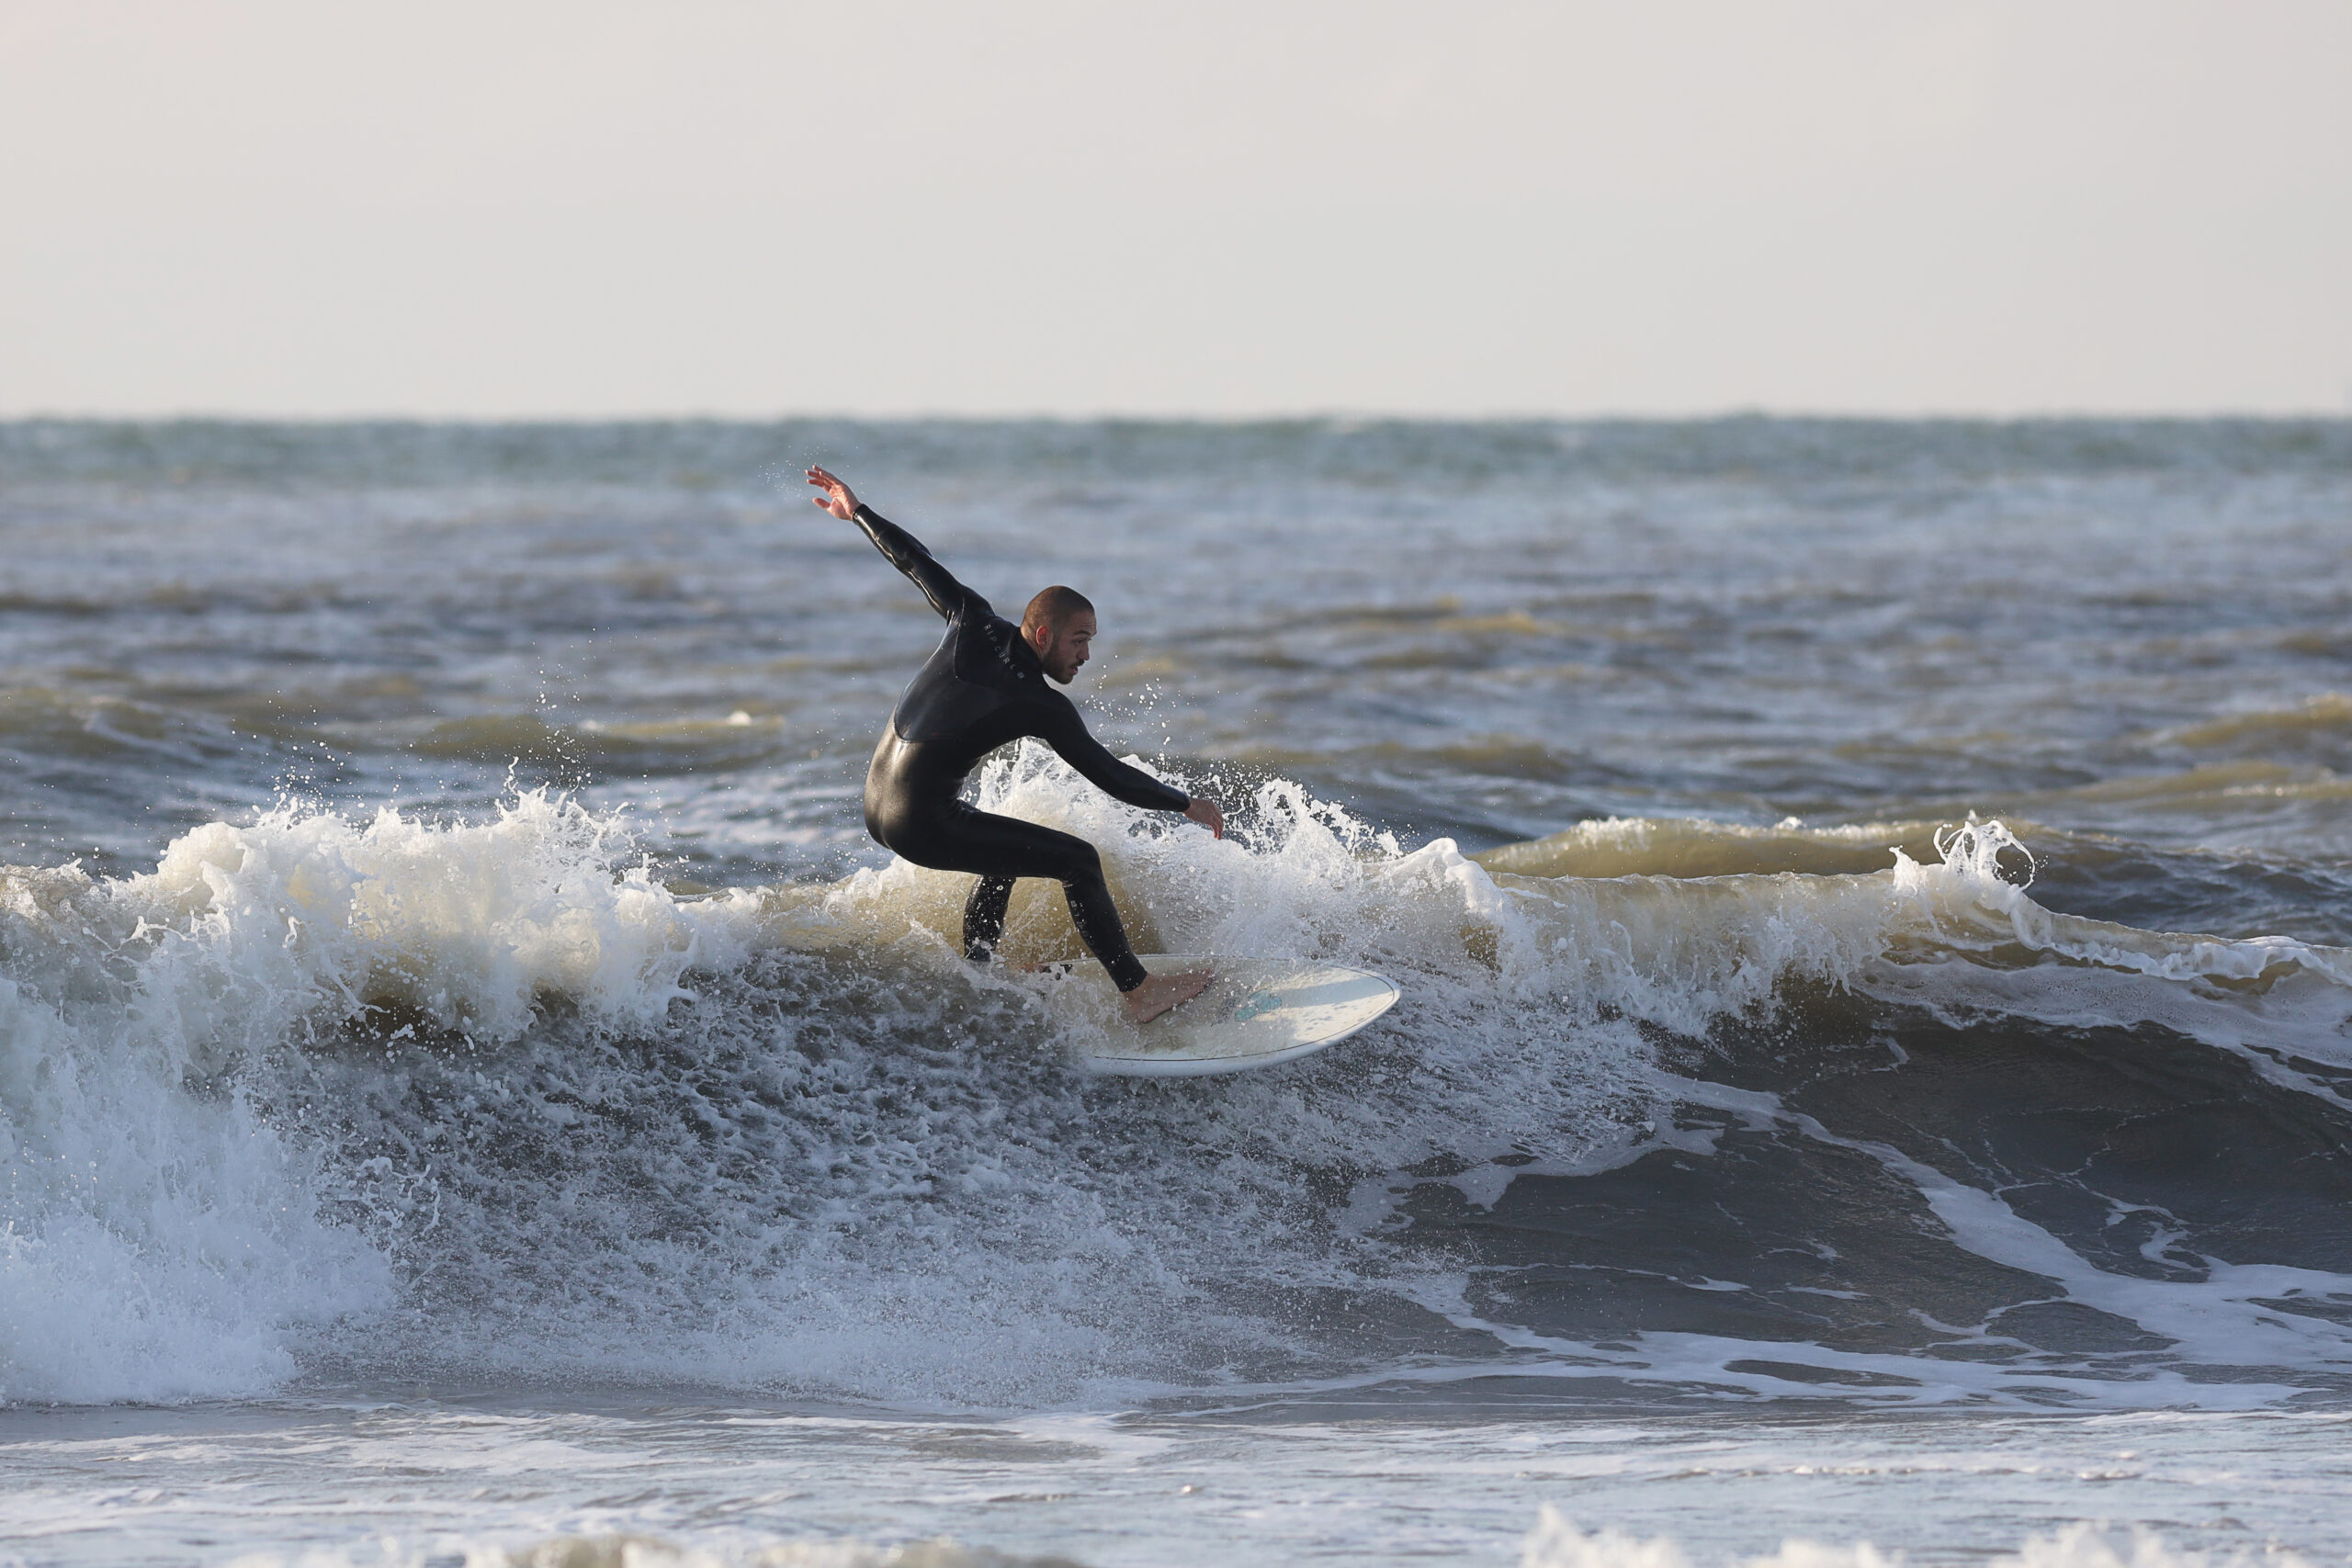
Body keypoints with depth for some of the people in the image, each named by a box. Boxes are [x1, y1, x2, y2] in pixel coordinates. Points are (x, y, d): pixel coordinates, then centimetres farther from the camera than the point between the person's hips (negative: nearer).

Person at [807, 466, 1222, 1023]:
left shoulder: (976, 627, 2)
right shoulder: (1043, 707, -13)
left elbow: (916, 563, 12)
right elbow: (1111, 777, -12)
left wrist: (858, 511, 25)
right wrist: (1189, 805, -1)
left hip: (877, 807, 8)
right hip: (923, 824, -8)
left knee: (1007, 853, 32)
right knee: (1078, 860, -5)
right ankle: (1138, 993, -3)